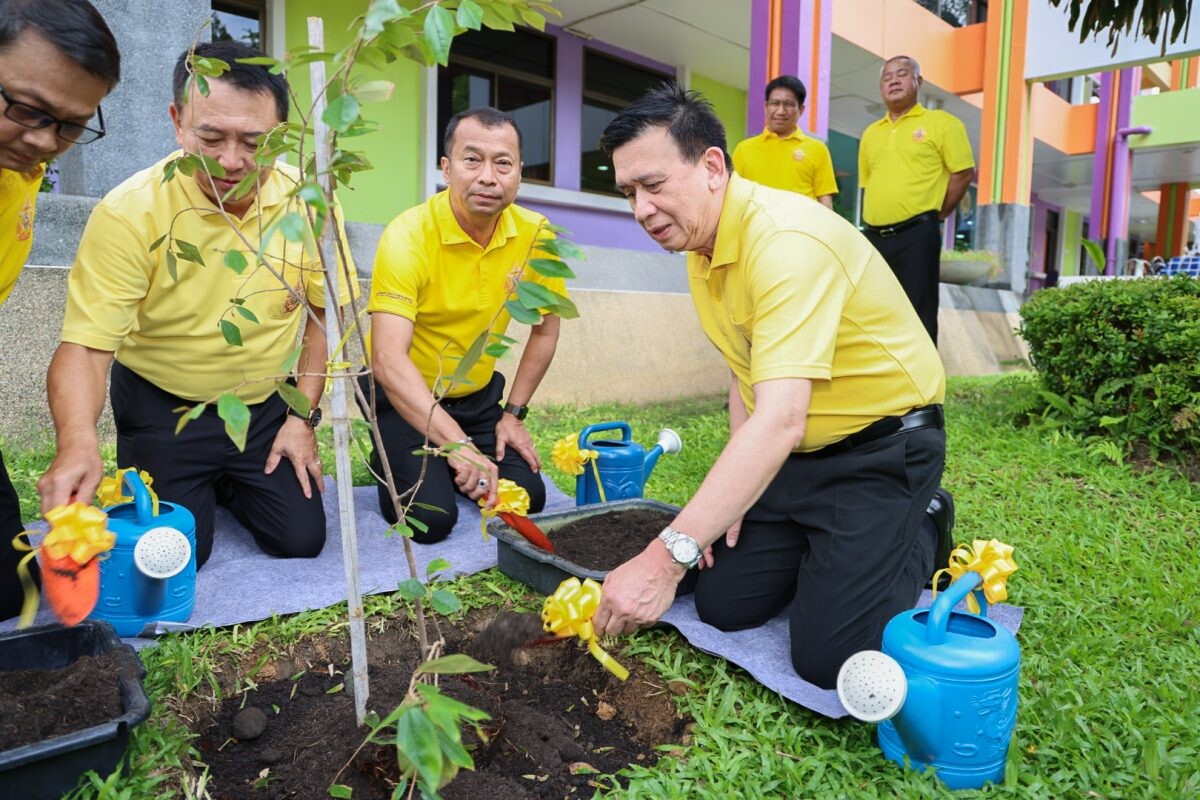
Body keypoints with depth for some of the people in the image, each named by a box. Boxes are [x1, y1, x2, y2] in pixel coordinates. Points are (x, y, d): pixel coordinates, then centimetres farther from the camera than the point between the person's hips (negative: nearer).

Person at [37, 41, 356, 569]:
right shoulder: (130, 212, -21)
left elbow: (326, 313, -1)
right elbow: (85, 347, -24)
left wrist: (303, 416, -4)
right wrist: (78, 442, -44)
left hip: (268, 405, 2)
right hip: (164, 409, -2)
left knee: (301, 541, -2)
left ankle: (226, 484, 29)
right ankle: (194, 488, 27)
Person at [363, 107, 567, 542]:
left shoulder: (535, 234, -10)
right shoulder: (409, 235, -25)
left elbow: (545, 331, 3)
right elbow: (388, 359, -34)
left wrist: (513, 413, 1)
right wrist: (457, 442, -43)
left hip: (479, 393, 5)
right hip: (405, 395, -4)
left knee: (527, 497, -2)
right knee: (431, 518, -17)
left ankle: (445, 465, 26)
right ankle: (389, 460, 16)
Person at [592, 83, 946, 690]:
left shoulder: (787, 240, -30)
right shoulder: (699, 246, 0)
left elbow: (780, 418, -41)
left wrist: (666, 557, -46)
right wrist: (734, 492, 2)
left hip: (882, 446, -7)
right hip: (793, 451, 8)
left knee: (828, 656, -11)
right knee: (722, 605, 5)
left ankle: (919, 538, 14)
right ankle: (818, 549, 29)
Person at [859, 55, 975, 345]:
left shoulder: (941, 123, 1)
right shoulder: (871, 133, 17)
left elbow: (964, 173, -1)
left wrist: (935, 214, -2)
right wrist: (875, 217, 13)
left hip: (916, 235, -5)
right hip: (875, 236, 6)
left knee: (917, 312, -5)